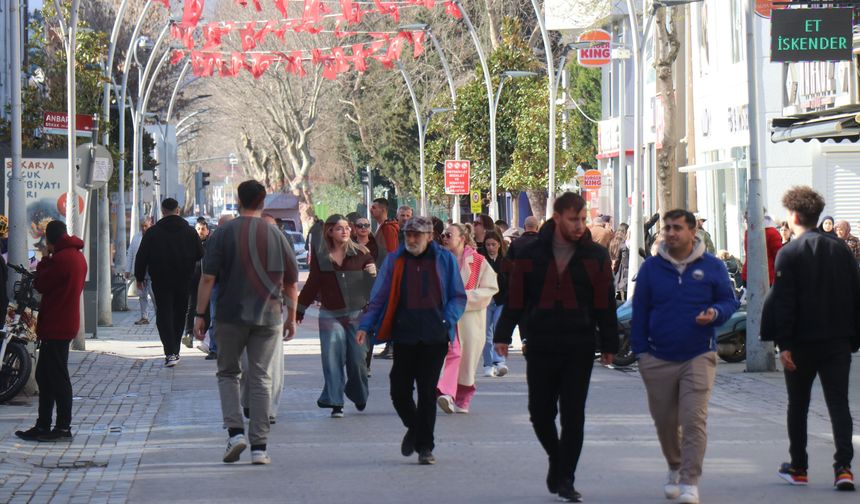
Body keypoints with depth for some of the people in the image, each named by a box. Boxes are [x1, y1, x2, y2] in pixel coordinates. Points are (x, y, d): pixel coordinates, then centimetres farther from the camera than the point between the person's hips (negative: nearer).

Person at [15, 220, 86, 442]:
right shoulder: (78, 256, 13)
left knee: (56, 377, -5)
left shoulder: (61, 258, -18)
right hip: (67, 323, 10)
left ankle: (63, 428, -3)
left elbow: (41, 284, -12)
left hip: (55, 327, -10)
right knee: (44, 375, 14)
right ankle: (43, 426, 17)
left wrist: (44, 261, -2)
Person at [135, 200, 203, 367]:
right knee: (179, 315, 15)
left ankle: (170, 353, -17)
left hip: (161, 282, -2)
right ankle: (175, 351, 22)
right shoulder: (190, 231, 1)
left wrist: (139, 278, 8)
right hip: (184, 282, 2)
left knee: (164, 315, -2)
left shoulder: (152, 233, -5)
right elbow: (200, 255, 6)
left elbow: (141, 257, -3)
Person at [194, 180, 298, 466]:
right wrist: (291, 317, 18)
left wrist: (199, 314, -3)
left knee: (228, 373, 14)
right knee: (261, 378, 5)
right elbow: (291, 282, 9)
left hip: (231, 316, -1)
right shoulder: (276, 235, 5)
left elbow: (208, 278, -7)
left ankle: (235, 431, -4)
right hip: (269, 317, 1)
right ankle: (259, 447, 2)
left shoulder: (224, 234, -2)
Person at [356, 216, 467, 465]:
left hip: (434, 336, -1)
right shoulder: (394, 261, 7)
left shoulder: (445, 260, 5)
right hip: (404, 335, 1)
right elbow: (379, 297, 9)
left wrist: (447, 320, -7)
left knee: (427, 391, 0)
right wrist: (365, 326, -2)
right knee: (399, 390, 0)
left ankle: (425, 447, 9)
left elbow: (458, 297, 10)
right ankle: (414, 428, 30)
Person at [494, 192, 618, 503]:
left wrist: (609, 344, 2)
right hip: (540, 347, 1)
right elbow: (514, 299, 5)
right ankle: (557, 461, 31)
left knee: (573, 416, -2)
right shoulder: (531, 255, 2)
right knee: (540, 413, 6)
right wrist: (503, 335, -1)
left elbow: (605, 304, 4)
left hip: (580, 349, -1)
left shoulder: (596, 257, 3)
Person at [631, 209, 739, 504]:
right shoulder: (651, 268, 5)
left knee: (694, 419, -13)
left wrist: (715, 313, -13)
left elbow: (729, 301, 10)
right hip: (658, 359, 2)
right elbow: (640, 311, 8)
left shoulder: (712, 267, 2)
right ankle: (674, 469, 36)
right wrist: (640, 350, 3)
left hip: (698, 357, -2)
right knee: (664, 421, 11)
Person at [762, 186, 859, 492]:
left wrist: (783, 344, -11)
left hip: (803, 341, -3)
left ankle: (798, 468, 19)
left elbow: (783, 302, -13)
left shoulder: (789, 254, -8)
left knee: (798, 405, 11)